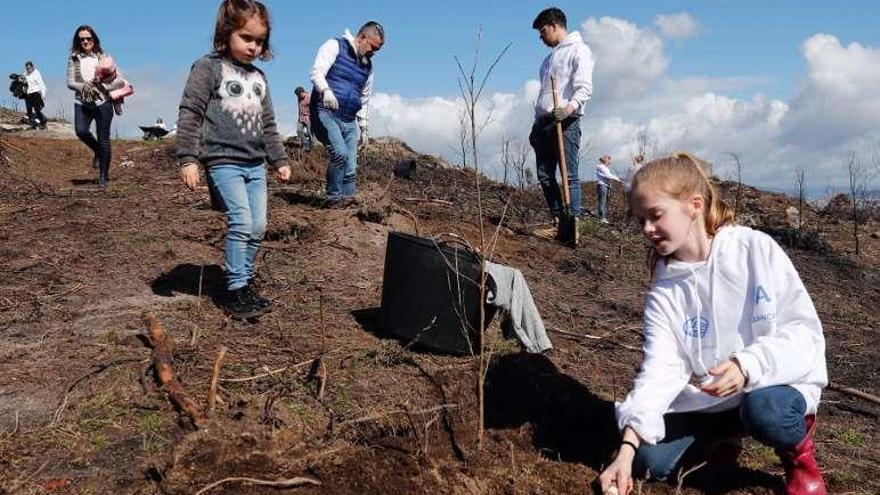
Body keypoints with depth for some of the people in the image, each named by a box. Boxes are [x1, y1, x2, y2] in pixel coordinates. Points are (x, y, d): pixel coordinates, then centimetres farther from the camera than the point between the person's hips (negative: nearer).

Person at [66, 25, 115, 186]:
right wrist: (84, 86, -17)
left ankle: (103, 176, 14)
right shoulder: (74, 58, 5)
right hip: (82, 103, 1)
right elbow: (70, 82, 0)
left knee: (104, 139, 0)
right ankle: (98, 152, 10)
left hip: (102, 102, 0)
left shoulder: (102, 56, 5)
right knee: (81, 131, -23)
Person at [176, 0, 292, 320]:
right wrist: (188, 159, -16)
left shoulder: (258, 78, 15)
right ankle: (235, 290, -3)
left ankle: (244, 282, 18)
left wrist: (280, 160, 19)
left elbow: (268, 125, 22)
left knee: (258, 226, 4)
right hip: (223, 161, -7)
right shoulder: (208, 68, -5)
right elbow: (190, 115, -9)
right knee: (241, 223, -13)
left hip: (255, 163, 7)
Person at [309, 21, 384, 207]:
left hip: (349, 121, 7)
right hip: (325, 113, -7)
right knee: (340, 154, -23)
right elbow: (317, 72, -14)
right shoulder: (334, 46, 0)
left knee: (351, 168, 0)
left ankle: (347, 202, 6)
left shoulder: (367, 66, 19)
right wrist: (326, 90, -34)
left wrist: (363, 126, 26)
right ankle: (334, 198, -11)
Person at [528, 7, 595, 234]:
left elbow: (585, 88, -12)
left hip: (566, 122, -8)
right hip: (544, 122, 8)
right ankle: (558, 221, 7)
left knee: (569, 175, -10)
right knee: (544, 175, 3)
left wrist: (570, 108, -30)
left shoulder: (578, 50, 0)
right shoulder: (550, 57, 25)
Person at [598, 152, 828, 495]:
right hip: (707, 398, 4)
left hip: (776, 382, -4)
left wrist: (748, 366, -31)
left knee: (763, 408, -37)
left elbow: (805, 330, -13)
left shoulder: (757, 249, -14)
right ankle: (723, 439, 19)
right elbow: (660, 370, -16)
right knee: (650, 461, -13)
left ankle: (799, 451, 0)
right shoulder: (663, 292, -6)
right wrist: (627, 449, -27)